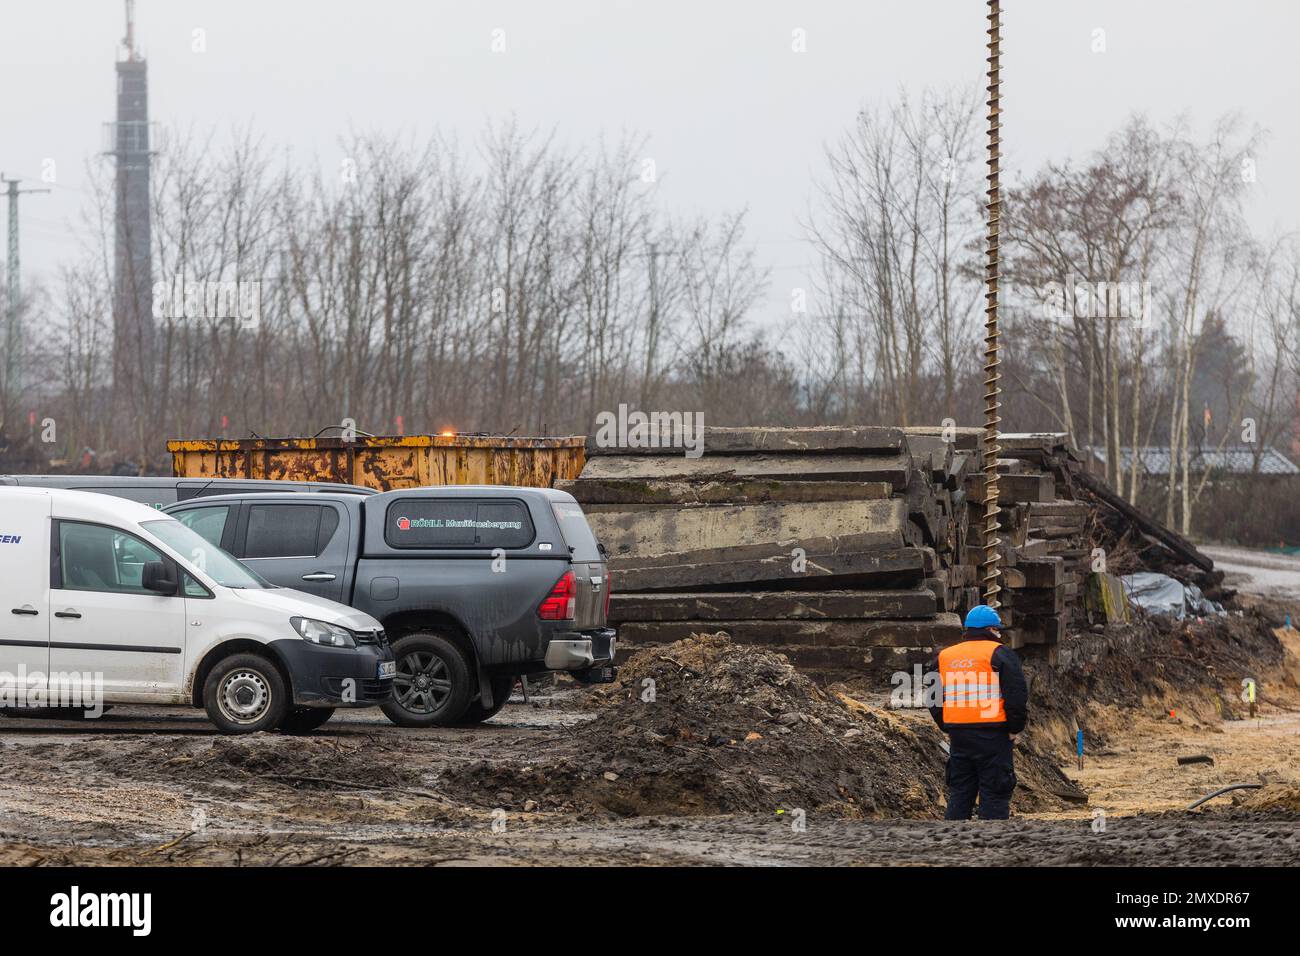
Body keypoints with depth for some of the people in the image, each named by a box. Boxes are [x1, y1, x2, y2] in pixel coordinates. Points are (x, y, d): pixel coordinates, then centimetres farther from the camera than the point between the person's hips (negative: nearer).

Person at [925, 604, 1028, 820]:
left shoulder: (943, 657, 12)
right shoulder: (999, 654, -5)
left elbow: (934, 700, 16)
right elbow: (1017, 696, -10)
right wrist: (1014, 729, -1)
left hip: (958, 737, 5)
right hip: (993, 736, -5)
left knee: (959, 794, 12)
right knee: (995, 794, -2)